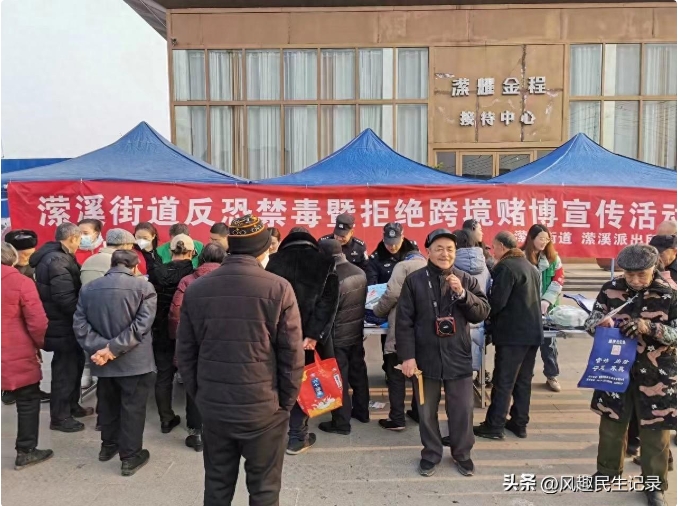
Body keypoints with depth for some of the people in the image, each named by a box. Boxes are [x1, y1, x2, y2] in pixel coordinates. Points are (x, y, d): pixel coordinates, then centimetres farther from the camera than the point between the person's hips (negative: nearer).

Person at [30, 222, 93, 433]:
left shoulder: (54, 256, 10)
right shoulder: (57, 261, -23)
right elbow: (66, 299, -28)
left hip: (63, 323, 10)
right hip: (63, 326, -10)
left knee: (74, 364, 21)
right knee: (65, 370, 2)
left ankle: (72, 406, 36)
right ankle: (60, 417, 16)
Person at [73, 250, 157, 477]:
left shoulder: (88, 288, 3)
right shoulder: (144, 287, -11)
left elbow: (79, 324, -3)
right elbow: (141, 325, -19)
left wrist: (99, 347, -11)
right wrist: (114, 348, -17)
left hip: (103, 361, 5)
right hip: (134, 360, -5)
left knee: (107, 403, 22)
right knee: (132, 407, 7)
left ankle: (108, 445, 39)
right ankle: (130, 456, 15)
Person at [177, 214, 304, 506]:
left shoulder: (196, 290, -1)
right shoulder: (278, 288, -12)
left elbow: (185, 353, 4)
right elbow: (292, 354, -10)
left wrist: (199, 396, 14)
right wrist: (287, 401, 2)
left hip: (213, 406, 4)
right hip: (264, 407, -3)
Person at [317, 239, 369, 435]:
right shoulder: (360, 273, -2)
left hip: (338, 335, -7)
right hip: (356, 331, 7)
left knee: (339, 377, 3)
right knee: (358, 372, 19)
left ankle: (341, 422, 11)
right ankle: (361, 411, 34)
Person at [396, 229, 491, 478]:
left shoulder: (466, 280, 3)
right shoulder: (414, 280, -5)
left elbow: (482, 313, -1)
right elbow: (404, 321, -6)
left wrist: (463, 294, -16)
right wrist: (407, 356, -10)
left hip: (458, 358, 1)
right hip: (425, 358, -1)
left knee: (462, 410, 11)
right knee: (427, 411, 13)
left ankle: (462, 453, 34)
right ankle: (431, 454, 33)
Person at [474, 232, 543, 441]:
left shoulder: (505, 267, -13)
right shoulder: (530, 267, 15)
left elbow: (497, 301, -19)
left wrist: (484, 314, -1)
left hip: (512, 333, -8)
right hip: (532, 331, 9)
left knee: (503, 381, -2)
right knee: (524, 380, 14)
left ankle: (494, 426, 4)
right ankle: (520, 423, 21)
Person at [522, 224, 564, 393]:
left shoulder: (553, 257, 4)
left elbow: (558, 280, 1)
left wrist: (546, 300, -11)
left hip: (547, 305, 3)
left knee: (549, 339, 11)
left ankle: (552, 376, 23)